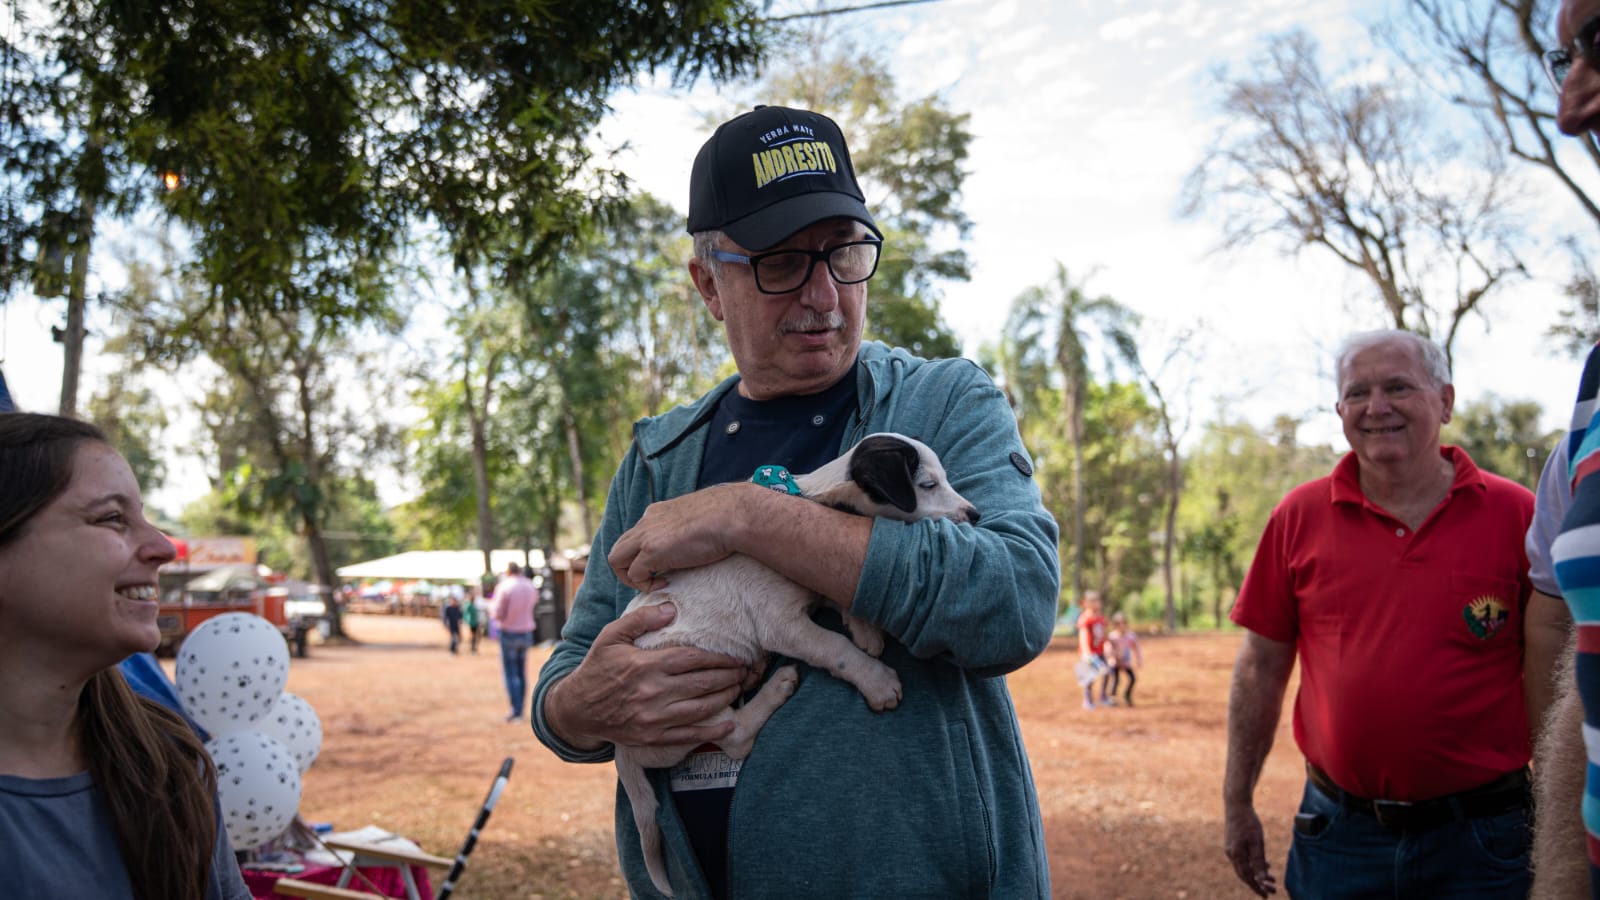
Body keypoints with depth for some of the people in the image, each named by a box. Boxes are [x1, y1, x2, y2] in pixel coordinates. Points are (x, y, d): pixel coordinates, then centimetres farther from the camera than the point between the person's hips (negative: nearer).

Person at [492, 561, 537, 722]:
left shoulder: (504, 587, -13)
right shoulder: (530, 586, 2)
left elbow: (497, 614, -14)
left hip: (509, 634, -5)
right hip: (526, 634, 5)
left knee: (510, 674, -2)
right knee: (522, 673, 11)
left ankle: (516, 711, -9)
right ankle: (519, 711, 12)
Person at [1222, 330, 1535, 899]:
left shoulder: (1515, 514, -3)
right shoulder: (1300, 516, 0)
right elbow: (1261, 667, 4)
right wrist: (1237, 803, 4)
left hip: (1479, 836, -1)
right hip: (1339, 829, 1)